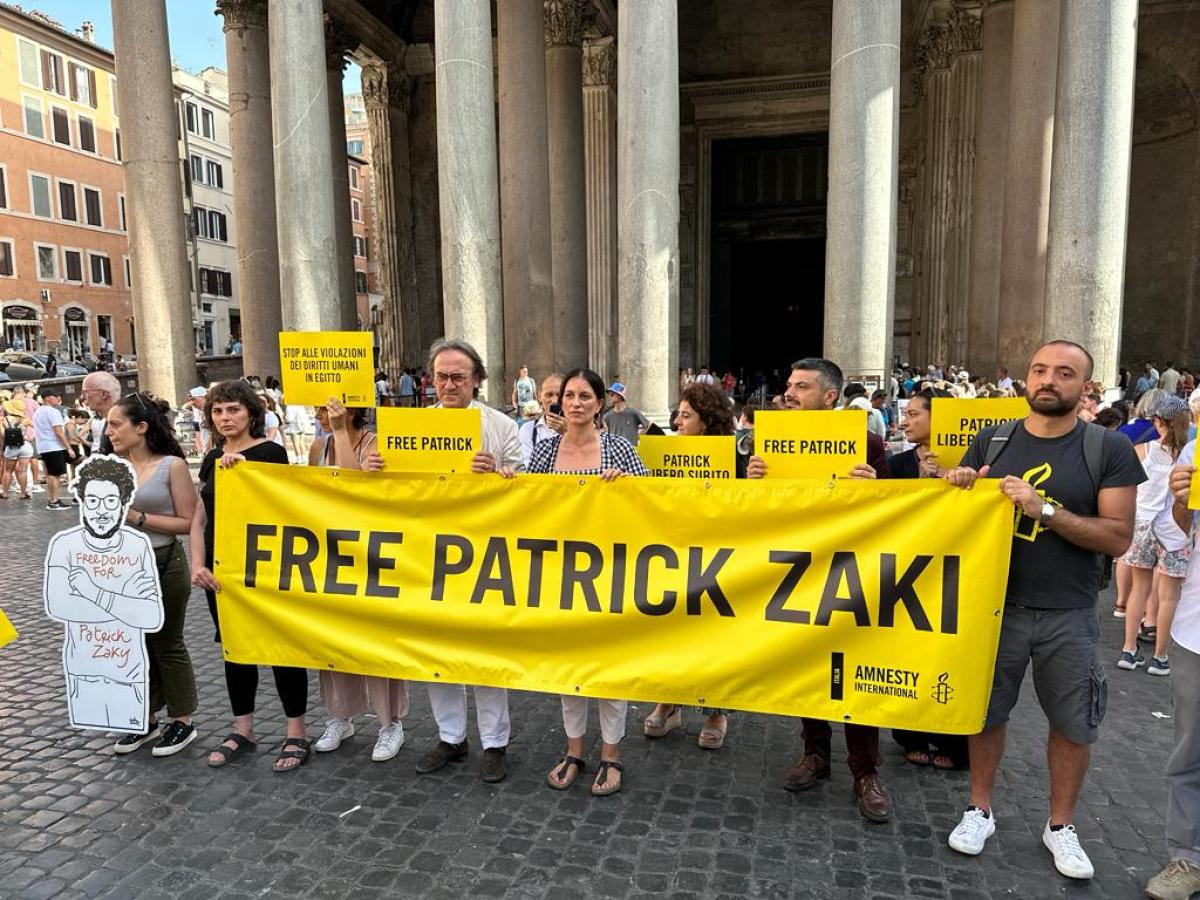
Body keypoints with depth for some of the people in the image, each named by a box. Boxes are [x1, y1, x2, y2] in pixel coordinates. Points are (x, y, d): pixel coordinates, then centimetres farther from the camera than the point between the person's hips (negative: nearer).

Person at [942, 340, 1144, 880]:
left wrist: (1044, 510, -23)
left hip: (1068, 615, -1)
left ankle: (1061, 825, 33)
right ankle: (980, 811, 32)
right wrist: (955, 486, -14)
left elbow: (1118, 537, -11)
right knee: (987, 712, 13)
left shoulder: (1108, 450, -5)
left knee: (1073, 723, 12)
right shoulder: (991, 441, 1)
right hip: (996, 604, 1)